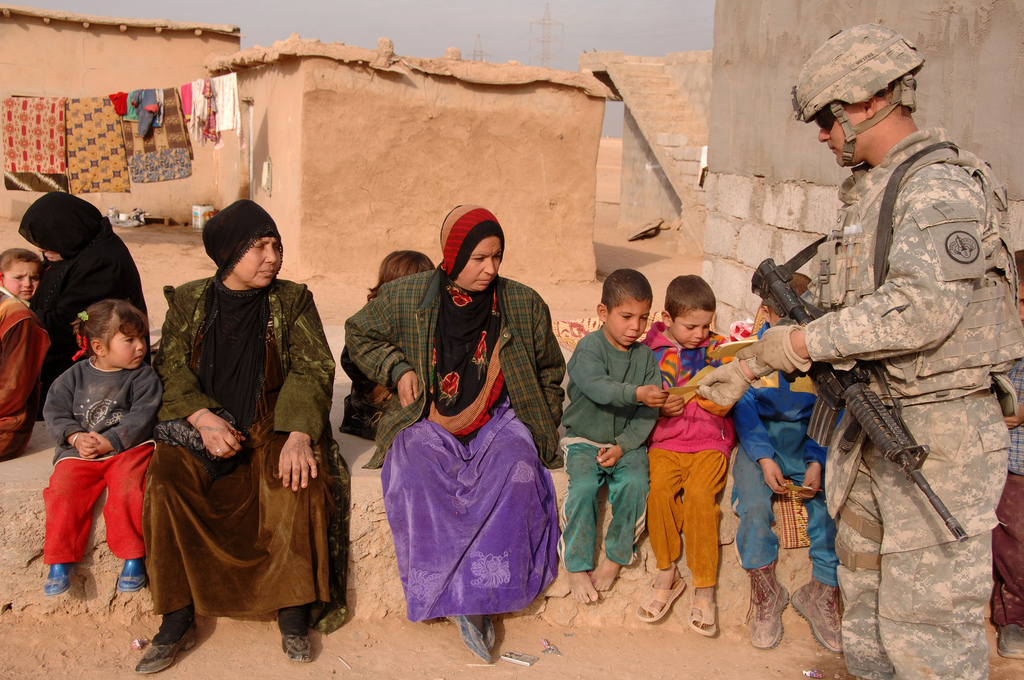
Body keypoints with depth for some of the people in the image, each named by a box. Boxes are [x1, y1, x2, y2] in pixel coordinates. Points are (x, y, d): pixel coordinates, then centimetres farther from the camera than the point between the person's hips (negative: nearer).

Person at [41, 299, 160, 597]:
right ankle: (60, 562, -6)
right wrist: (77, 437, -12)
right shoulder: (75, 376, 10)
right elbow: (55, 411, 6)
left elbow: (141, 417, -9)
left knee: (126, 488, -28)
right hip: (79, 453, 3)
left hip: (128, 449, -2)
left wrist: (107, 442, -19)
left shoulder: (144, 377, 2)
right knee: (63, 491, -20)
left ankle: (133, 557, -13)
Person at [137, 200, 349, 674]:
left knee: (301, 479, -30)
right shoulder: (189, 301, 9)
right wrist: (204, 419, -17)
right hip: (201, 426, 1)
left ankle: (293, 613, -18)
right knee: (166, 482, -27)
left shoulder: (293, 301, 5)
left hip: (271, 425, -1)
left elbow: (313, 368, -4)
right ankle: (177, 620, -16)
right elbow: (171, 365, 2)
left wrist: (299, 434, -21)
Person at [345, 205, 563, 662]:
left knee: (515, 468, -33)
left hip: (498, 422, 1)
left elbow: (549, 372, 17)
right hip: (429, 423, 0)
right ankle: (458, 599, -26)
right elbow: (358, 334, 15)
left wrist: (542, 430, 10)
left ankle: (475, 599, -29)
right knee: (417, 475, -33)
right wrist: (396, 368, -2)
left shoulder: (524, 305, 4)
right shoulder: (405, 297, 0)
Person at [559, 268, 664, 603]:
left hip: (627, 442, 3)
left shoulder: (645, 355, 3)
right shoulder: (589, 347, -9)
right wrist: (636, 393, -46)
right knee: (583, 487, -27)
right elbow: (598, 387, -29)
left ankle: (616, 557, -7)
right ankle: (576, 567, -12)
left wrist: (623, 446, -13)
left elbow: (648, 414, 0)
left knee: (635, 484, -25)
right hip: (584, 439, -2)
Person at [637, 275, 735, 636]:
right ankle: (667, 576, -9)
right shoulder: (650, 349, 6)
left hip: (709, 443, -1)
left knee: (699, 493, -28)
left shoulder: (717, 348, 7)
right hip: (664, 443, 1)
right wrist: (659, 406, -10)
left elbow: (721, 406, 1)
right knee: (659, 488, -28)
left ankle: (704, 590, -16)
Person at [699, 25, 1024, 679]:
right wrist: (749, 365, 13)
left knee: (926, 624, -2)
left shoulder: (942, 184, -16)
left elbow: (923, 309, -28)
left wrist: (801, 341, -20)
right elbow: (847, 306, 19)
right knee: (867, 607, 18)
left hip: (938, 434, -9)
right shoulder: (871, 190, 15)